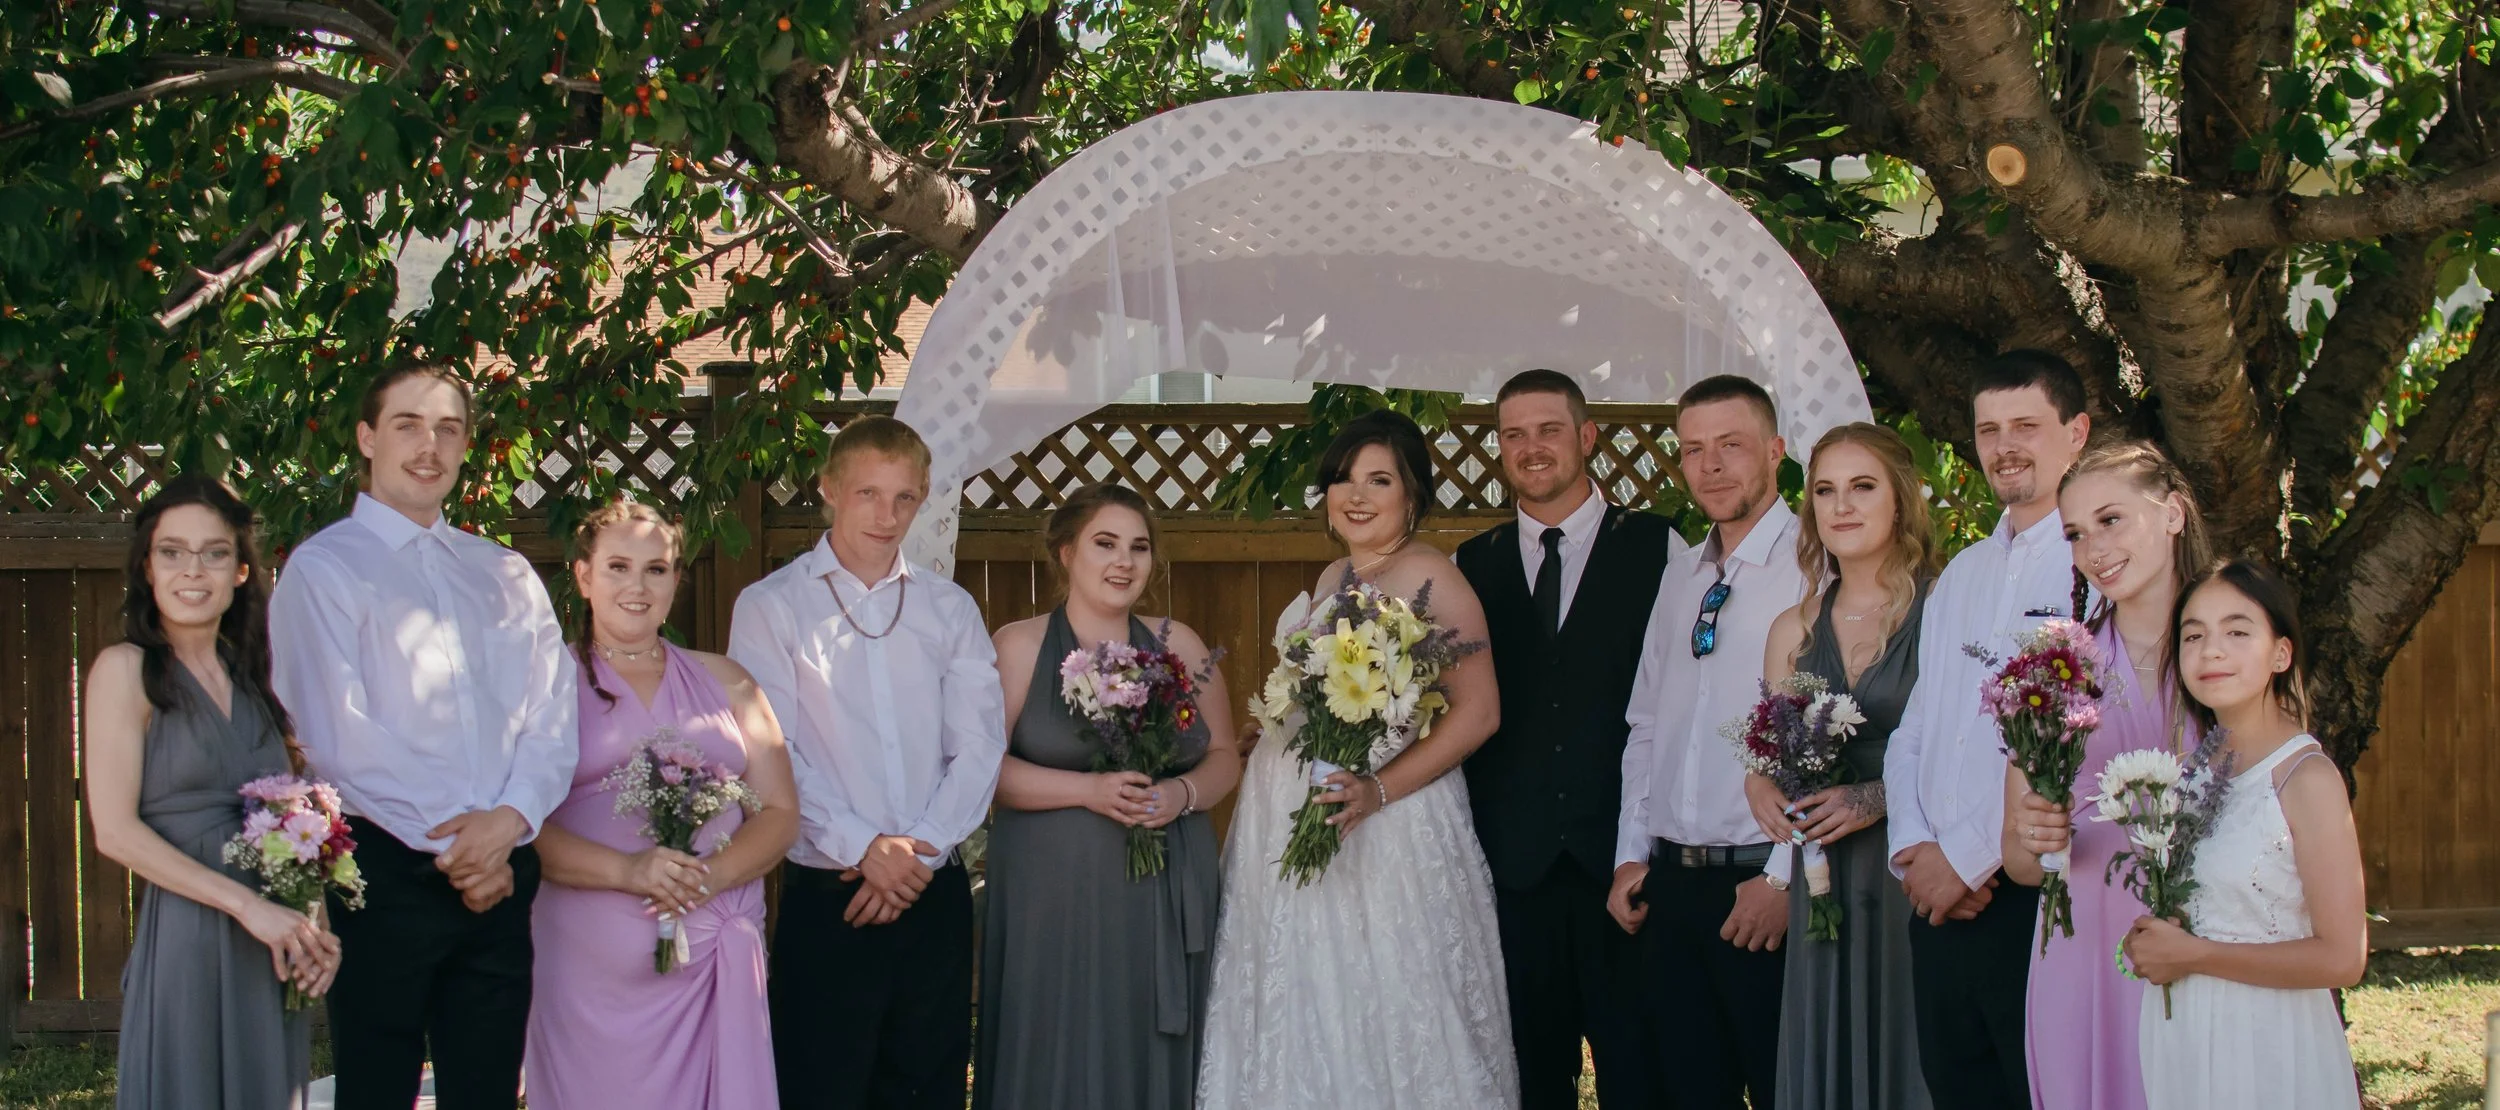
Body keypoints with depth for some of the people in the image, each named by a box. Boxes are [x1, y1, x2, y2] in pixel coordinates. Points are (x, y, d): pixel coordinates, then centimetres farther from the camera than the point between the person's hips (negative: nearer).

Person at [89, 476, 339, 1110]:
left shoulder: (252, 677, 13)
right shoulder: (126, 670, -3)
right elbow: (115, 830, -11)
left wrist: (314, 927, -4)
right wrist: (246, 904, -16)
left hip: (272, 954, 5)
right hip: (186, 942, -5)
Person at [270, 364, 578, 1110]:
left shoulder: (506, 574, 17)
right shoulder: (324, 567, 0)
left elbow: (552, 714, 7)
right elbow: (336, 732, -9)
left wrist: (511, 816, -12)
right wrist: (453, 842, -11)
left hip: (500, 875, 5)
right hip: (387, 872, -5)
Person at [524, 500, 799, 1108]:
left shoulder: (723, 681, 16)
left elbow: (779, 813, 10)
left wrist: (707, 876, -9)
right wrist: (627, 869, -19)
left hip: (716, 959, 3)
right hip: (591, 963, -3)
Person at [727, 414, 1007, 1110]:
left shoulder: (951, 610, 11)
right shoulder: (770, 608, 1)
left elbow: (979, 745, 4)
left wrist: (920, 850, -9)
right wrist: (864, 849, -13)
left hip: (935, 896, 3)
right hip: (826, 898, -3)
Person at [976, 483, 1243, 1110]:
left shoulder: (1177, 645, 10)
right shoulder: (1019, 646, 1)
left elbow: (1224, 758, 12)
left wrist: (1184, 794, -9)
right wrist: (1089, 790, -16)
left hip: (1169, 900, 3)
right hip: (1055, 904, -3)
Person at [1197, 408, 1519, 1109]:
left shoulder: (1431, 578, -10)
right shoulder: (1332, 580, 14)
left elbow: (1479, 711, -16)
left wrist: (1380, 791, -23)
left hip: (1393, 823, -8)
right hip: (1296, 815, 8)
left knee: (1390, 994, -2)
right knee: (1306, 997, 11)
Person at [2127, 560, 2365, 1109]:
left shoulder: (2308, 778, -14)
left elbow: (2342, 958, -19)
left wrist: (2191, 955, -14)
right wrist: (2150, 945, -1)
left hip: (2267, 1048, -6)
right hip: (2180, 1043, 6)